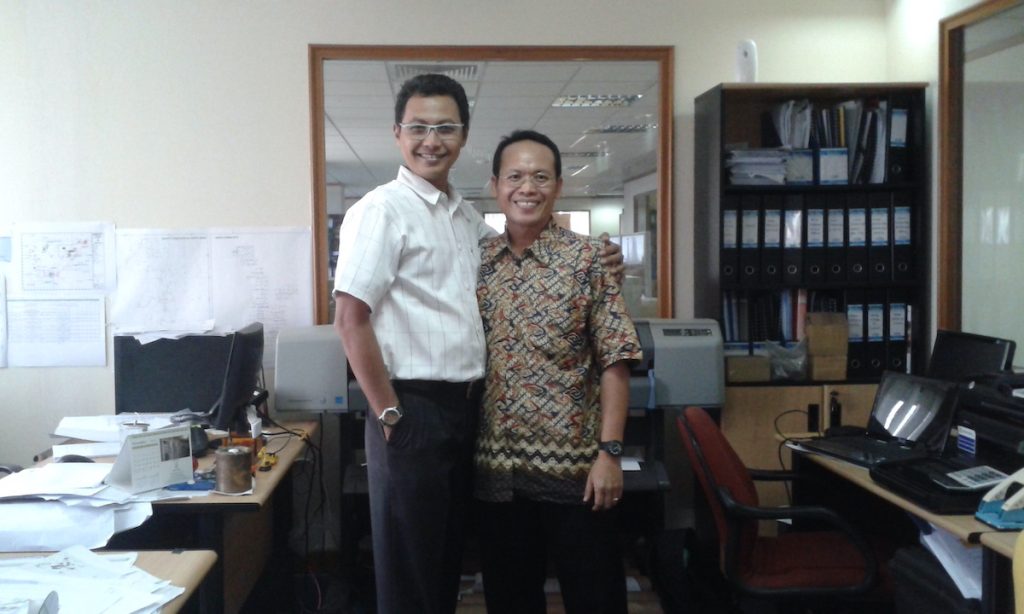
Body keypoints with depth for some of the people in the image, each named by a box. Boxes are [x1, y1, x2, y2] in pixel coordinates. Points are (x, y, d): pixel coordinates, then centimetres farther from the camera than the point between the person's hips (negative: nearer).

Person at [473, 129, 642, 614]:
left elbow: (614, 362, -8)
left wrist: (609, 452, -14)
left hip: (573, 465, -3)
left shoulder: (587, 258, -5)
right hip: (496, 468, 3)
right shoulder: (476, 263, 5)